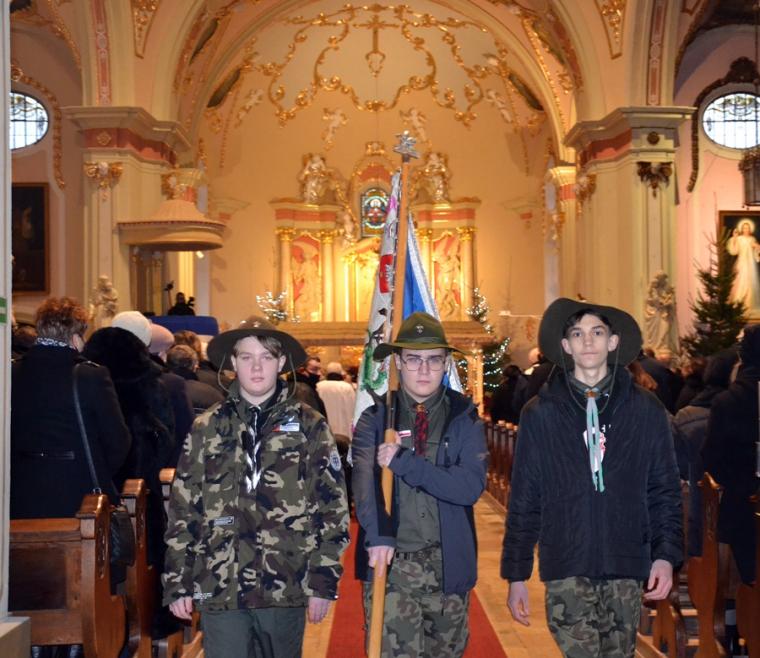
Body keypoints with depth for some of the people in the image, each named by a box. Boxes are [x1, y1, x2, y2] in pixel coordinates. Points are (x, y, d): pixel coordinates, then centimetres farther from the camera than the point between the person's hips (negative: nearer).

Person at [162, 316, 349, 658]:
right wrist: (177, 581, 3)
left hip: (286, 586, 0)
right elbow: (182, 509, 6)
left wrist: (324, 581, -4)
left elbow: (332, 506, 0)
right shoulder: (207, 428, 5)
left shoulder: (309, 427, 1)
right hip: (220, 585, 1)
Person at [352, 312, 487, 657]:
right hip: (390, 563, -1)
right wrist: (379, 537, -30)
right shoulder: (376, 416, 1)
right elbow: (365, 482, -14)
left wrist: (402, 462, -19)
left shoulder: (464, 417, 2)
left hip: (448, 564, 2)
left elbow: (471, 486, -12)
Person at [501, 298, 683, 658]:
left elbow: (664, 491, 8)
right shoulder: (540, 414, 3)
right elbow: (523, 500, 5)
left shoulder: (645, 410, 5)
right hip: (567, 569, -1)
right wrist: (516, 574, 4)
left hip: (626, 567, 1)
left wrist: (666, 554, -4)